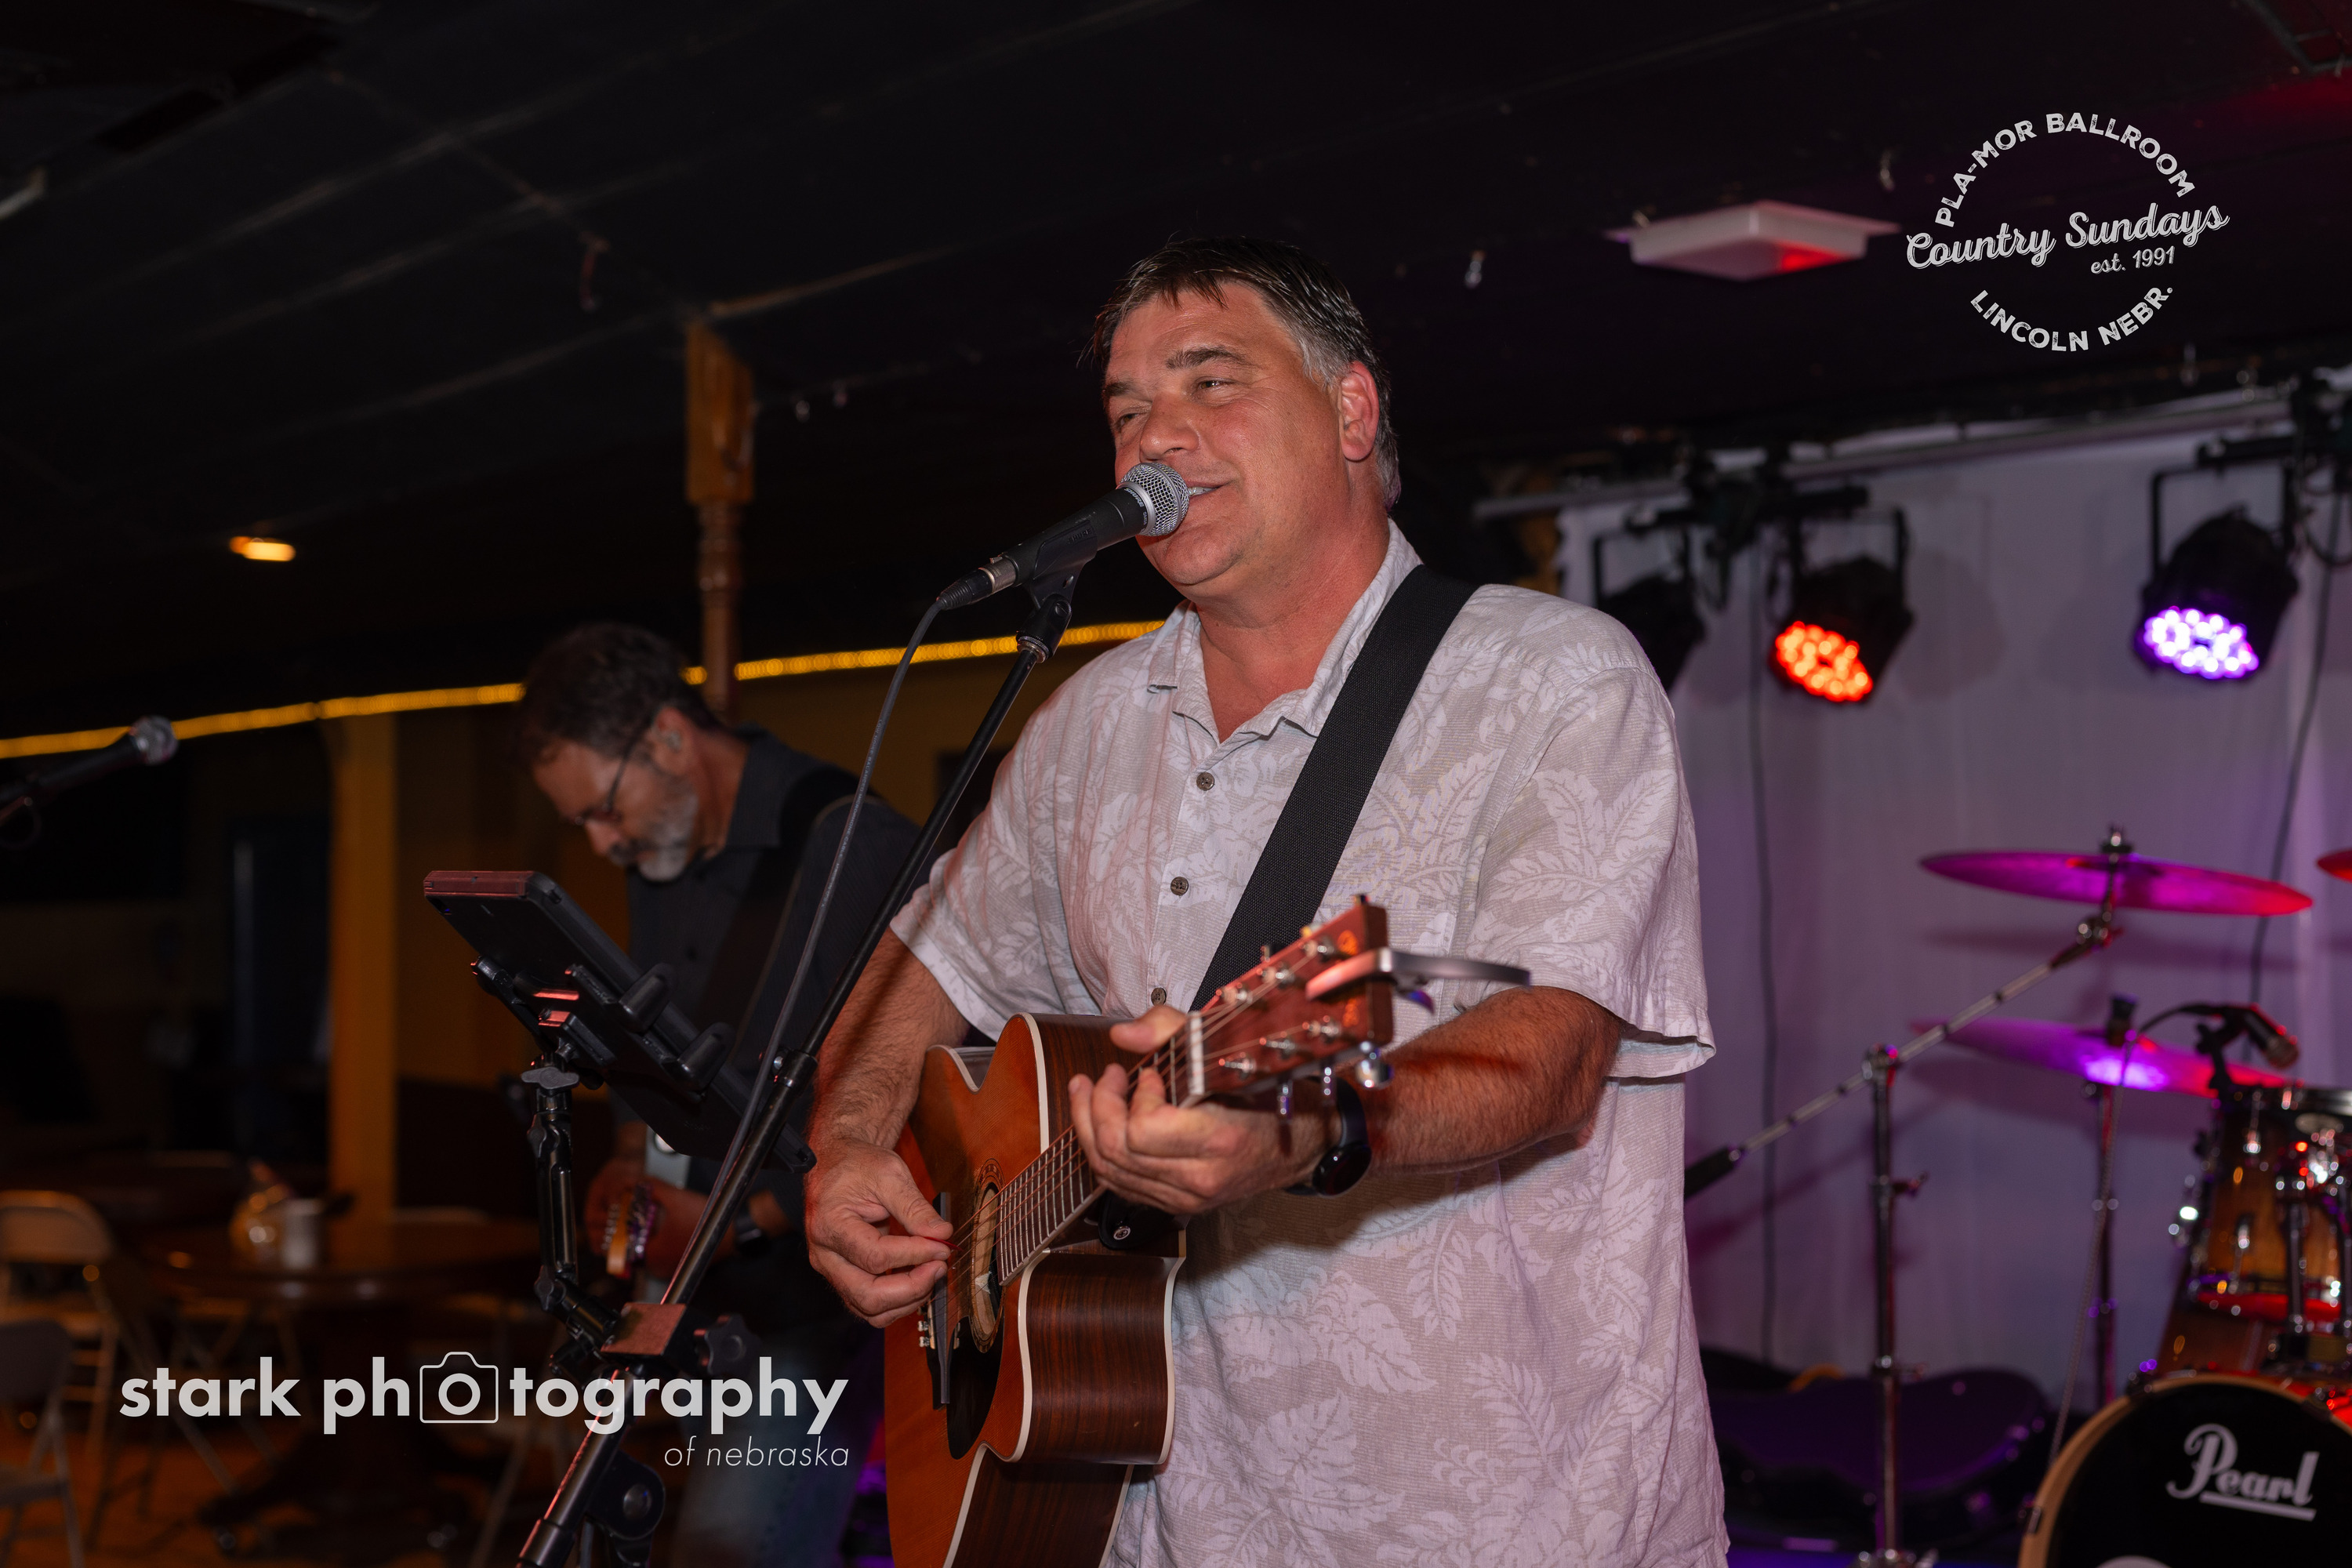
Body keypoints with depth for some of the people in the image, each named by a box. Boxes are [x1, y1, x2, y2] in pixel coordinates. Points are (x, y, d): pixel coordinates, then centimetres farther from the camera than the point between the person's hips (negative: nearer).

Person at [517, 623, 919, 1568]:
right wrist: (630, 1163, 6)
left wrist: (740, 1224, -17)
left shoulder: (853, 844, -15)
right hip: (714, 1299, 8)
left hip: (825, 1284, -8)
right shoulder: (662, 861, 13)